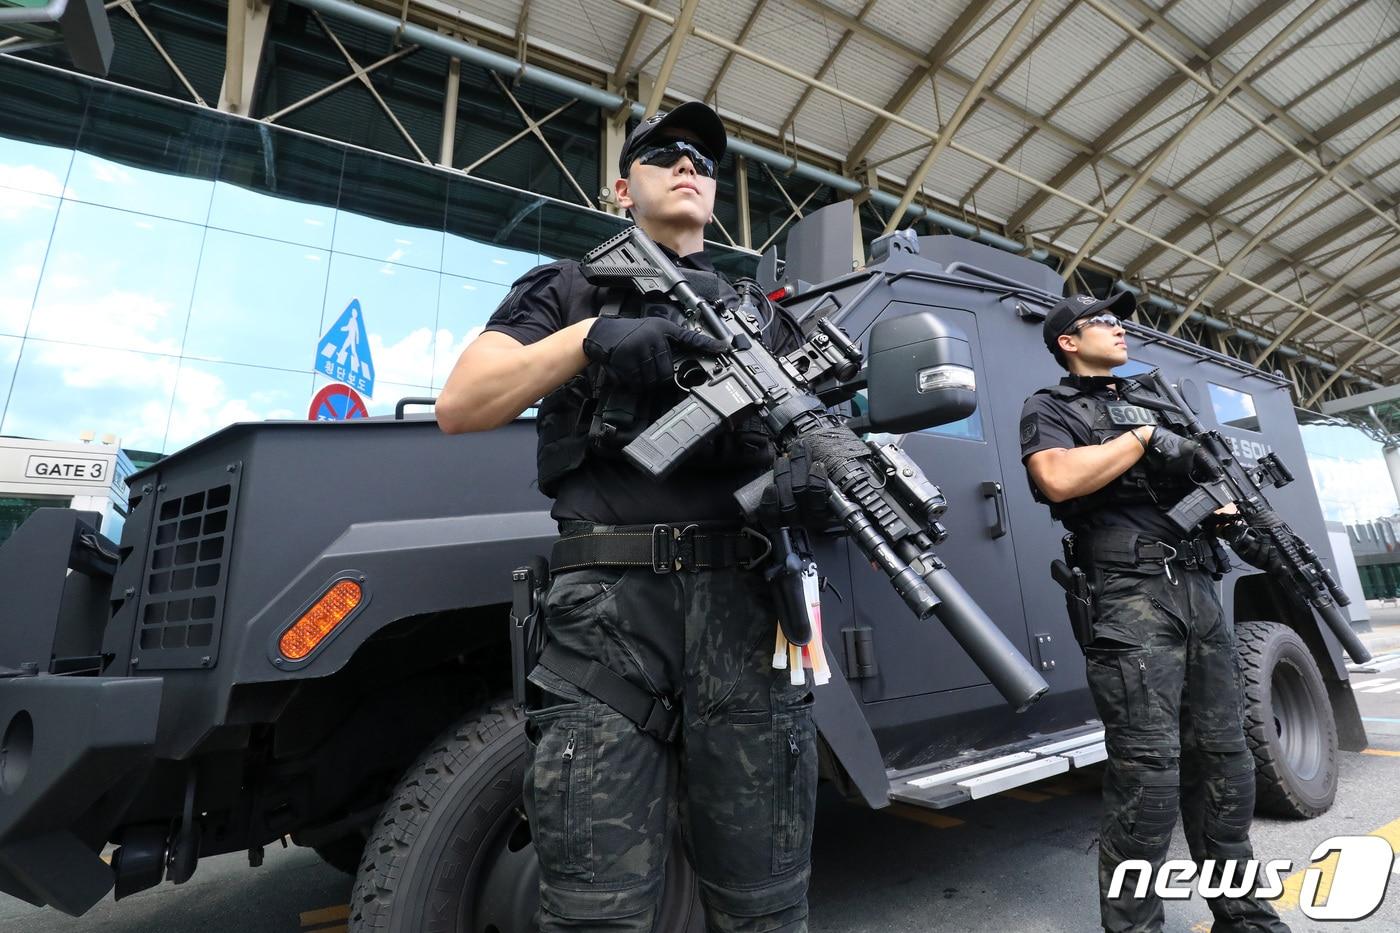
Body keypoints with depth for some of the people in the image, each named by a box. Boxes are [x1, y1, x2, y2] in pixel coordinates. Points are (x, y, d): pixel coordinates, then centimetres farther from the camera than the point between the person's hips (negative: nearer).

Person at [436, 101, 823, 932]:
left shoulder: (764, 311, 23)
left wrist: (812, 477, -8)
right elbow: (459, 407, 3)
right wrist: (589, 338, -12)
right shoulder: (570, 289, 16)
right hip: (610, 605, -1)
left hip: (745, 600, 3)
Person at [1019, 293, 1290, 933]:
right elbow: (1059, 478, -18)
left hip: (1200, 591, 8)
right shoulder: (1050, 408, 2)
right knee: (1148, 772, -9)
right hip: (1133, 599, -7)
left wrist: (1236, 519, 5)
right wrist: (1143, 437, -9)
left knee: (1224, 762, 12)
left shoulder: (1148, 405, 26)